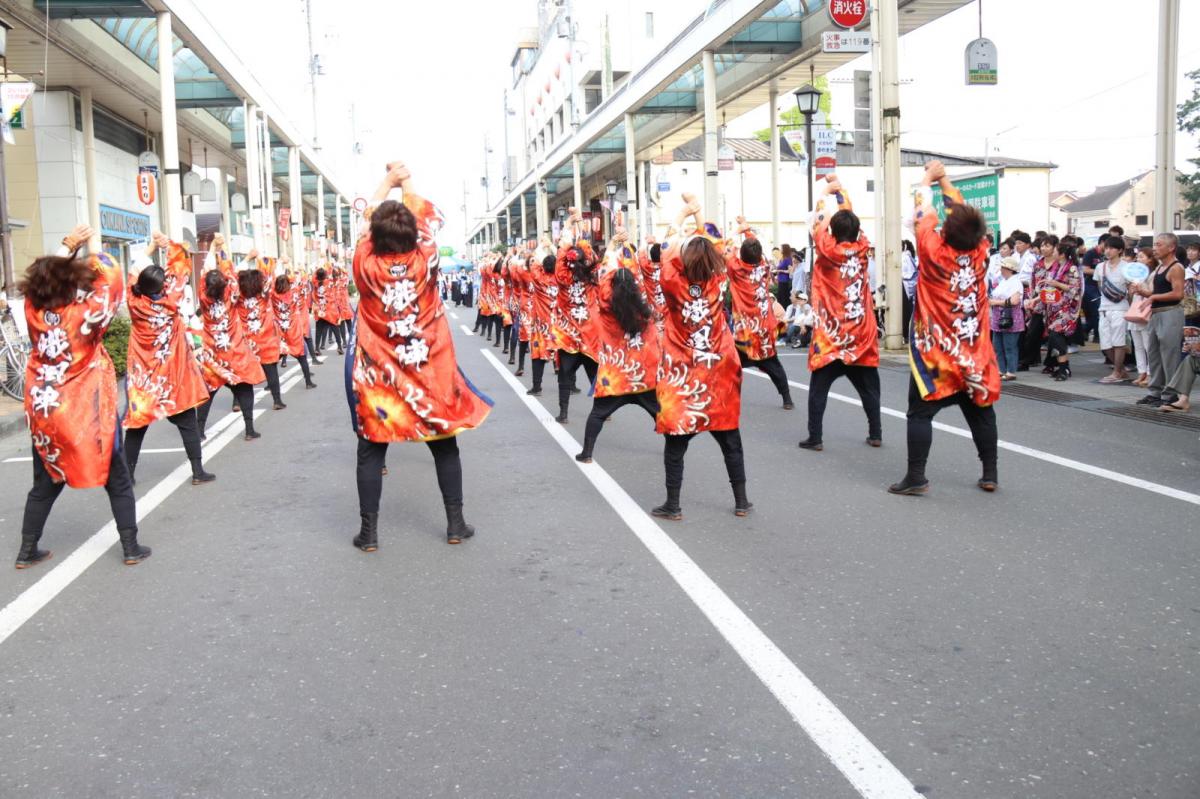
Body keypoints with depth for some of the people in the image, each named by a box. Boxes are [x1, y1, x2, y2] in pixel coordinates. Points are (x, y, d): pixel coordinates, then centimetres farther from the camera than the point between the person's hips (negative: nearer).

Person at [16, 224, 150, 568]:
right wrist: (95, 247, 4)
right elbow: (111, 280, -6)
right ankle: (130, 548, 12)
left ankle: (27, 550, 25)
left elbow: (46, 274, 10)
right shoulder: (85, 313, -18)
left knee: (45, 484, 19)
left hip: (43, 412, 5)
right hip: (88, 412, -4)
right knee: (117, 481, 9)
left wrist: (68, 245, 11)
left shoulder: (33, 309, -6)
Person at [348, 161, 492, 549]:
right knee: (445, 446, 13)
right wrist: (408, 183, 21)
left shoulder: (364, 263, -12)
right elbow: (429, 218, 6)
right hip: (430, 371, 0)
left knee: (371, 451, 9)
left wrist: (387, 181, 20)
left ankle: (368, 531, 12)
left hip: (378, 374, 0)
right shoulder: (425, 260, -12)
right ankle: (455, 524, 17)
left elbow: (369, 219, 7)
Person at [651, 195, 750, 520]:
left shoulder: (674, 285, -13)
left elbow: (669, 248, 2)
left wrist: (681, 217, 17)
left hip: (681, 375, -2)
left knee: (676, 443, 6)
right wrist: (698, 213, 20)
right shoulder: (717, 282, -8)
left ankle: (673, 505, 10)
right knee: (730, 441, 12)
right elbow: (713, 244, 8)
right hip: (718, 373, 2)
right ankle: (741, 501, 19)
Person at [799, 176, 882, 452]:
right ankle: (875, 434, 16)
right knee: (868, 388, 12)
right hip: (861, 334, 3)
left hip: (831, 335, -3)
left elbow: (818, 224, 4)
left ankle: (815, 438, 2)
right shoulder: (861, 248, -1)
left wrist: (826, 193, 17)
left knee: (818, 389, 3)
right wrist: (840, 189, 23)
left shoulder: (828, 252, -10)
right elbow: (850, 216, 12)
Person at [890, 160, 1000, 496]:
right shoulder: (979, 253, -4)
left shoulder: (934, 252, -14)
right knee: (981, 412, 12)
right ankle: (990, 474, 18)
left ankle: (916, 477, -3)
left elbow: (923, 215, 0)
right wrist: (945, 180, 19)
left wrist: (928, 180, 16)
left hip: (935, 351, -4)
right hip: (974, 353, 4)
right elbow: (965, 214, 9)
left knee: (920, 413, 0)